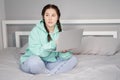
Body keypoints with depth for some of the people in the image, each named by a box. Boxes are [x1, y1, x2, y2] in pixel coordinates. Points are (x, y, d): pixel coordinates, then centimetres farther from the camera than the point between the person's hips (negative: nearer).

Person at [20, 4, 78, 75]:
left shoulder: (60, 32, -2)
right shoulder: (36, 30, -14)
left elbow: (62, 57, -8)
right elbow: (36, 52, -26)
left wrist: (64, 52, -31)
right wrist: (53, 44, -37)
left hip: (50, 63, 4)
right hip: (31, 61, -4)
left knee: (73, 59, -9)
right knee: (34, 60, -37)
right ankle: (52, 74, -12)